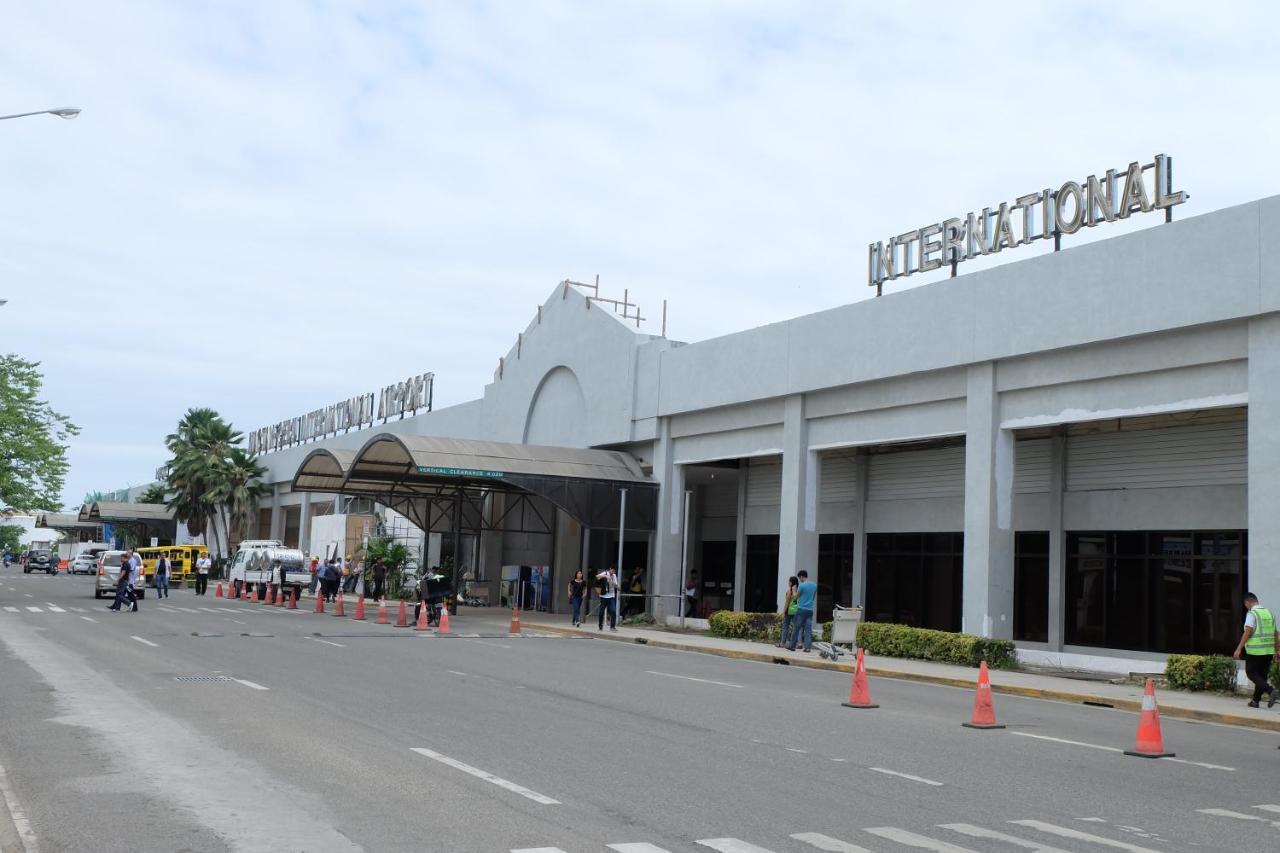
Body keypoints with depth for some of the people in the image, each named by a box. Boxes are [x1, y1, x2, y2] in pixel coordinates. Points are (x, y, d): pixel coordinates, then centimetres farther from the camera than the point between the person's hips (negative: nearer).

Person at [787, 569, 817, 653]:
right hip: (810, 610, 5)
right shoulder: (814, 585, 8)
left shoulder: (802, 585, -11)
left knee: (796, 628, 3)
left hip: (801, 609, -5)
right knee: (808, 629, 3)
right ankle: (808, 647, -3)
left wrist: (794, 590, 18)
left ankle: (792, 646, 8)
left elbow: (796, 597, -1)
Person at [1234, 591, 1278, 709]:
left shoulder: (1252, 614, -10)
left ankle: (1270, 690, -17)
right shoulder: (1269, 613, 12)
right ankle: (1255, 700, 14)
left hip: (1255, 650, -7)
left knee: (1251, 673, 3)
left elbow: (1248, 632, -18)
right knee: (1262, 675, 12)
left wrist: (1239, 649, -17)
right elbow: (1275, 634, 16)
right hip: (1269, 650, 7)